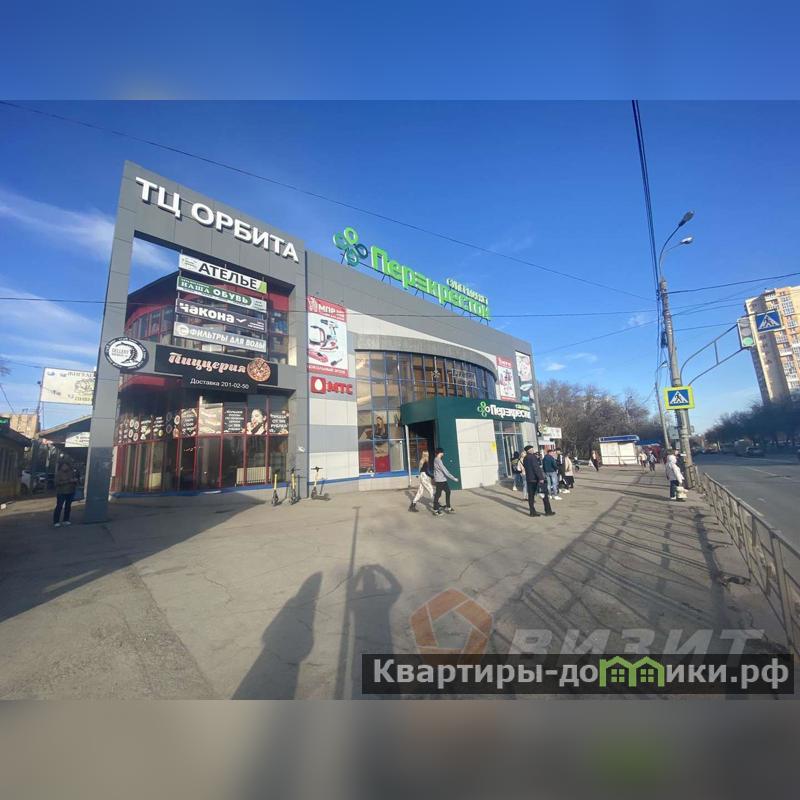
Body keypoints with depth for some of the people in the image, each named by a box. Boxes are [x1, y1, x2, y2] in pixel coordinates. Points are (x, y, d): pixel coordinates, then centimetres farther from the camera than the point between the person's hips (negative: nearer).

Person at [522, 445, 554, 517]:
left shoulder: (525, 459, 11)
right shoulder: (532, 457, -14)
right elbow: (536, 468, -19)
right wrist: (541, 478, -20)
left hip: (529, 479, 8)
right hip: (535, 479, -7)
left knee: (531, 495, 8)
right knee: (544, 495, 4)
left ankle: (532, 512, 11)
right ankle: (548, 511, 10)